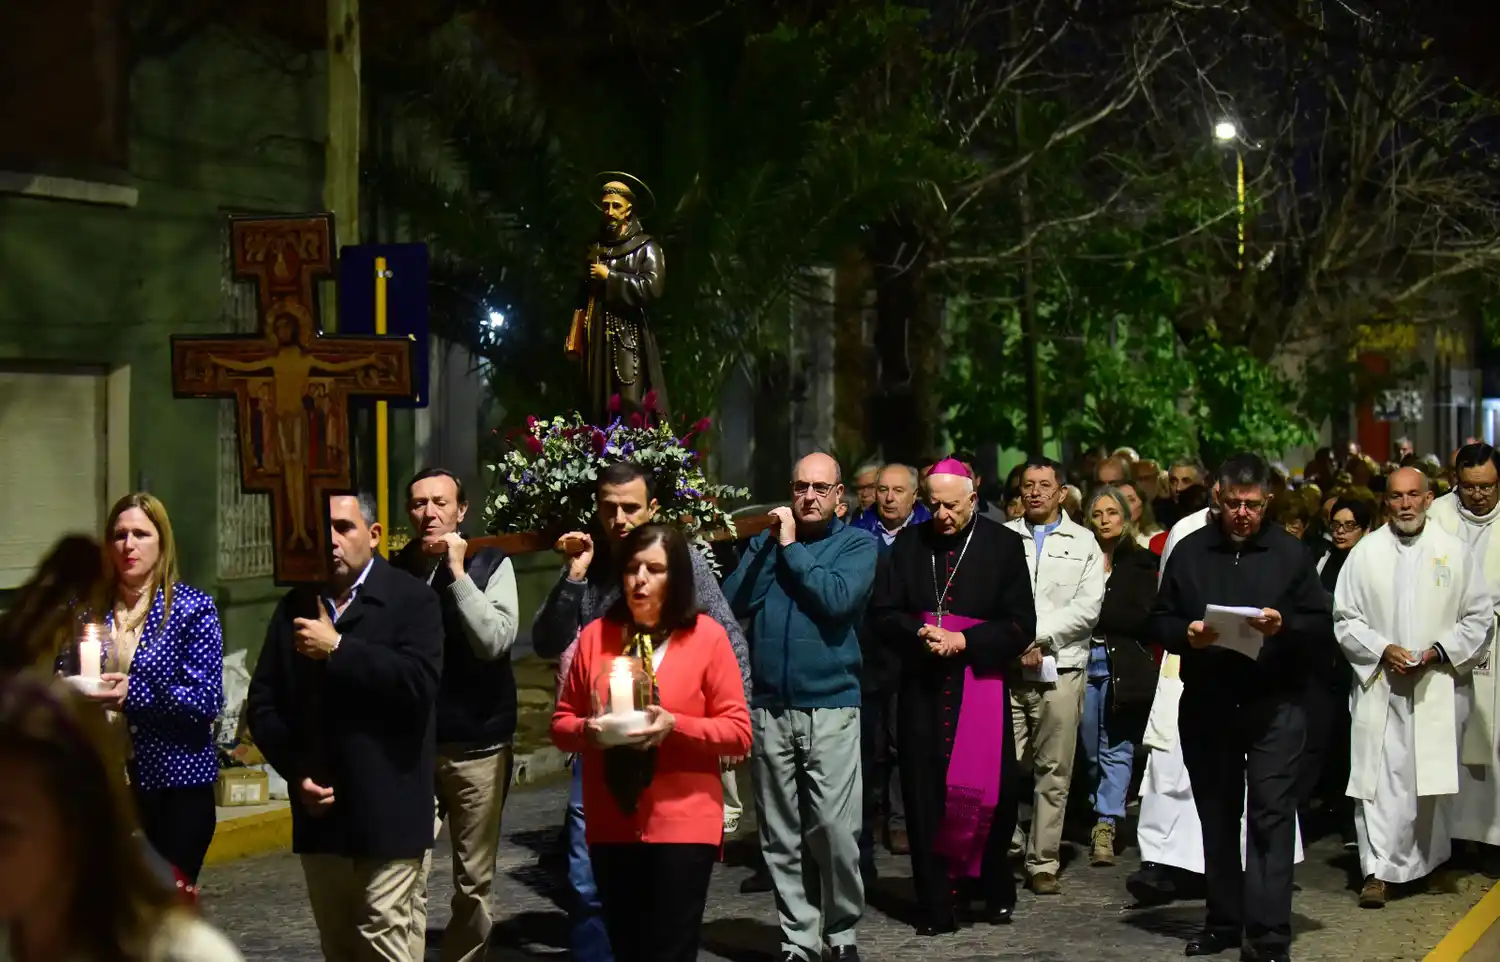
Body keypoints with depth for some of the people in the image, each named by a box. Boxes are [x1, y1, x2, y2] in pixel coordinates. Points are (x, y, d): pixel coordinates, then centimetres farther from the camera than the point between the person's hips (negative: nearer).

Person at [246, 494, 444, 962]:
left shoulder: (412, 599, -3)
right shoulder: (296, 607, 12)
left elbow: (418, 681, -19)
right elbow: (263, 702, 12)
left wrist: (337, 649, -17)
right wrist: (296, 771, -1)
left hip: (386, 811, -5)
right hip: (320, 808, 5)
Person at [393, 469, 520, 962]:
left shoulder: (491, 565, 1)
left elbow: (494, 641, -13)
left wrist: (457, 571, -14)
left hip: (476, 744, 0)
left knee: (474, 881, 8)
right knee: (409, 881, -6)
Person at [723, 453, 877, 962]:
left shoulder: (857, 544, 4)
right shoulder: (765, 539, 13)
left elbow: (837, 599, -14)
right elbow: (735, 600, 0)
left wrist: (792, 547, -7)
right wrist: (772, 545, -5)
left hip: (830, 706, -3)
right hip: (768, 709, 3)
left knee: (834, 829, -8)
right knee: (781, 837, 5)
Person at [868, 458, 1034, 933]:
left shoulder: (1003, 545, 1)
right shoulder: (909, 543, 8)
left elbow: (1021, 626, -2)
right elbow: (883, 613, 7)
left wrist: (964, 640, -13)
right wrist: (920, 634, -12)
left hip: (981, 684, -2)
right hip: (921, 686, 2)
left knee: (990, 793, -2)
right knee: (925, 794, 1)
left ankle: (993, 889, 21)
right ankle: (937, 905, 8)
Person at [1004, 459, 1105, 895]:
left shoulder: (1083, 542, 11)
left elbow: (1088, 607, 0)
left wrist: (1039, 635, -9)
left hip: (1060, 669, 0)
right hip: (1007, 667, 0)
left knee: (1054, 771, 1)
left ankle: (1043, 863, 8)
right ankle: (1006, 847, 9)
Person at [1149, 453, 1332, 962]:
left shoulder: (1291, 553, 3)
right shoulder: (1189, 551, 8)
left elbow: (1321, 621, 2)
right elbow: (1158, 621, 8)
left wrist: (1284, 626, -18)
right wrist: (1185, 635, -13)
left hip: (1275, 705, -3)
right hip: (1205, 705, 3)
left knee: (1271, 815, -8)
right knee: (1217, 815, 11)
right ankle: (1224, 921, 21)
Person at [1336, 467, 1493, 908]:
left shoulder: (1456, 552, 3)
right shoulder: (1365, 553, 4)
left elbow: (1480, 616, 5)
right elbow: (1345, 619, 5)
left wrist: (1440, 650, -9)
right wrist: (1382, 650, -10)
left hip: (1439, 686, 0)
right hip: (1381, 687, 0)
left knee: (1435, 778, 6)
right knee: (1380, 777, -7)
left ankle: (1427, 863, 24)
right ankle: (1378, 870, -5)